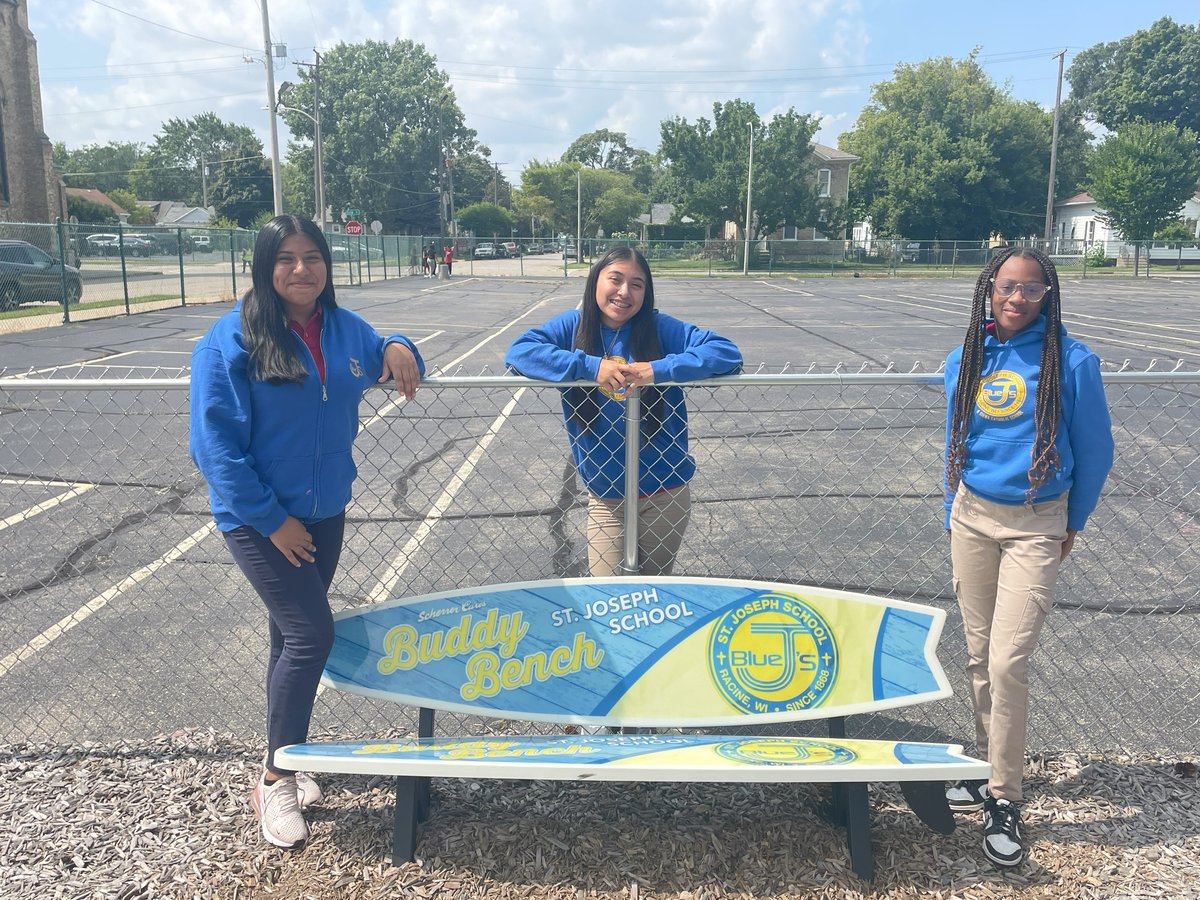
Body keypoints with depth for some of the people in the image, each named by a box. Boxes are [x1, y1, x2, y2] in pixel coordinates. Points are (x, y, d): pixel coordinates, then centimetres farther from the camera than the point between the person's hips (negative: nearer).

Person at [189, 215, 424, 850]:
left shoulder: (345, 329, 0)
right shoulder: (230, 340, -15)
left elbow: (386, 365, 20)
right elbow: (214, 443, -16)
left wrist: (398, 349, -6)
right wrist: (273, 519, -17)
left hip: (324, 512, 6)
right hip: (259, 518, -5)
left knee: (294, 634, 17)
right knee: (311, 634, -11)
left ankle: (284, 757, 35)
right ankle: (276, 781, 8)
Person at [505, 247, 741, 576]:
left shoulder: (661, 328, -7)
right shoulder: (573, 326, -4)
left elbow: (727, 352, -14)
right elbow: (519, 351, -17)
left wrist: (660, 369, -27)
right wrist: (590, 366, -27)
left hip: (666, 492, 0)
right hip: (605, 496, 0)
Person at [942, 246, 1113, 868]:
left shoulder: (1072, 363, -10)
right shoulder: (964, 361, 3)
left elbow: (1094, 451, 1)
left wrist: (1072, 523, 9)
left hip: (1037, 526, -4)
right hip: (971, 518, 4)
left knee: (1007, 663, -9)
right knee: (978, 656, 10)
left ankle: (1004, 801, 6)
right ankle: (988, 766, 27)